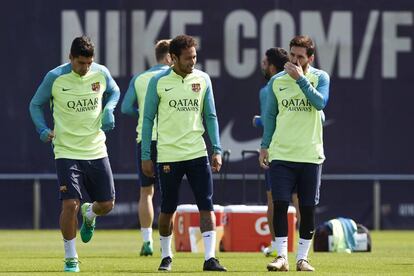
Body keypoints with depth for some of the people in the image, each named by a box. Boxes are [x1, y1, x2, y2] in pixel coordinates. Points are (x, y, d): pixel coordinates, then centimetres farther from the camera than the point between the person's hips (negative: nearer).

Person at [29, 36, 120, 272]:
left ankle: (89, 214, 43)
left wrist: (108, 110, -1)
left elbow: (114, 92, 20)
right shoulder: (55, 77, -10)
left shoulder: (101, 73, -2)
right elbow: (36, 105, 4)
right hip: (67, 153, -3)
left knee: (107, 204, 5)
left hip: (97, 151, 3)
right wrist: (43, 130, -12)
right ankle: (71, 259, 2)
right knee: (70, 204, -14)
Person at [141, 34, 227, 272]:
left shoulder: (202, 79, 4)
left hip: (198, 154, 1)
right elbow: (148, 119, 2)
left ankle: (210, 258, -9)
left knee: (207, 206, -8)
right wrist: (146, 156, 0)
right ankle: (166, 256, 23)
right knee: (167, 210, 6)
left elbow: (210, 116, 9)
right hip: (168, 155, -1)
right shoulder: (159, 82, -3)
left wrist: (217, 150, 1)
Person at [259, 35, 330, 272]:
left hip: (311, 155, -1)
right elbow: (270, 115, 14)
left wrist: (301, 78, -19)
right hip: (281, 154, 1)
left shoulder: (320, 77, 1)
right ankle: (282, 256, -6)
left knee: (308, 208, 2)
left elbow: (320, 102, -17)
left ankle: (302, 257, 11)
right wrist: (265, 146, 9)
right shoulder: (277, 81, 7)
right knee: (281, 204, -8)